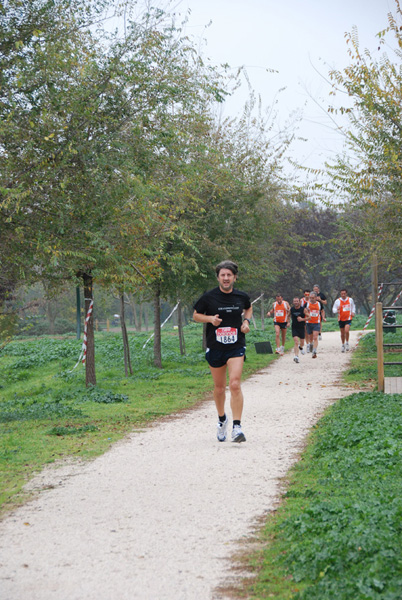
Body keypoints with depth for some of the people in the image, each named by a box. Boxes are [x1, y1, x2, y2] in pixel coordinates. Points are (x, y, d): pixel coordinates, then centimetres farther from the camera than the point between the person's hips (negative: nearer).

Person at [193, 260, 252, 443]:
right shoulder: (209, 297, -5)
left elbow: (248, 308, 24)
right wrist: (210, 318, -13)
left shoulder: (242, 296, 2)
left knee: (235, 384, -16)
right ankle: (222, 419, 37)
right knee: (219, 388, 11)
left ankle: (237, 427, -15)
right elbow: (195, 315, 6)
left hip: (236, 347, 0)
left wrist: (246, 321, 4)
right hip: (215, 347, 0)